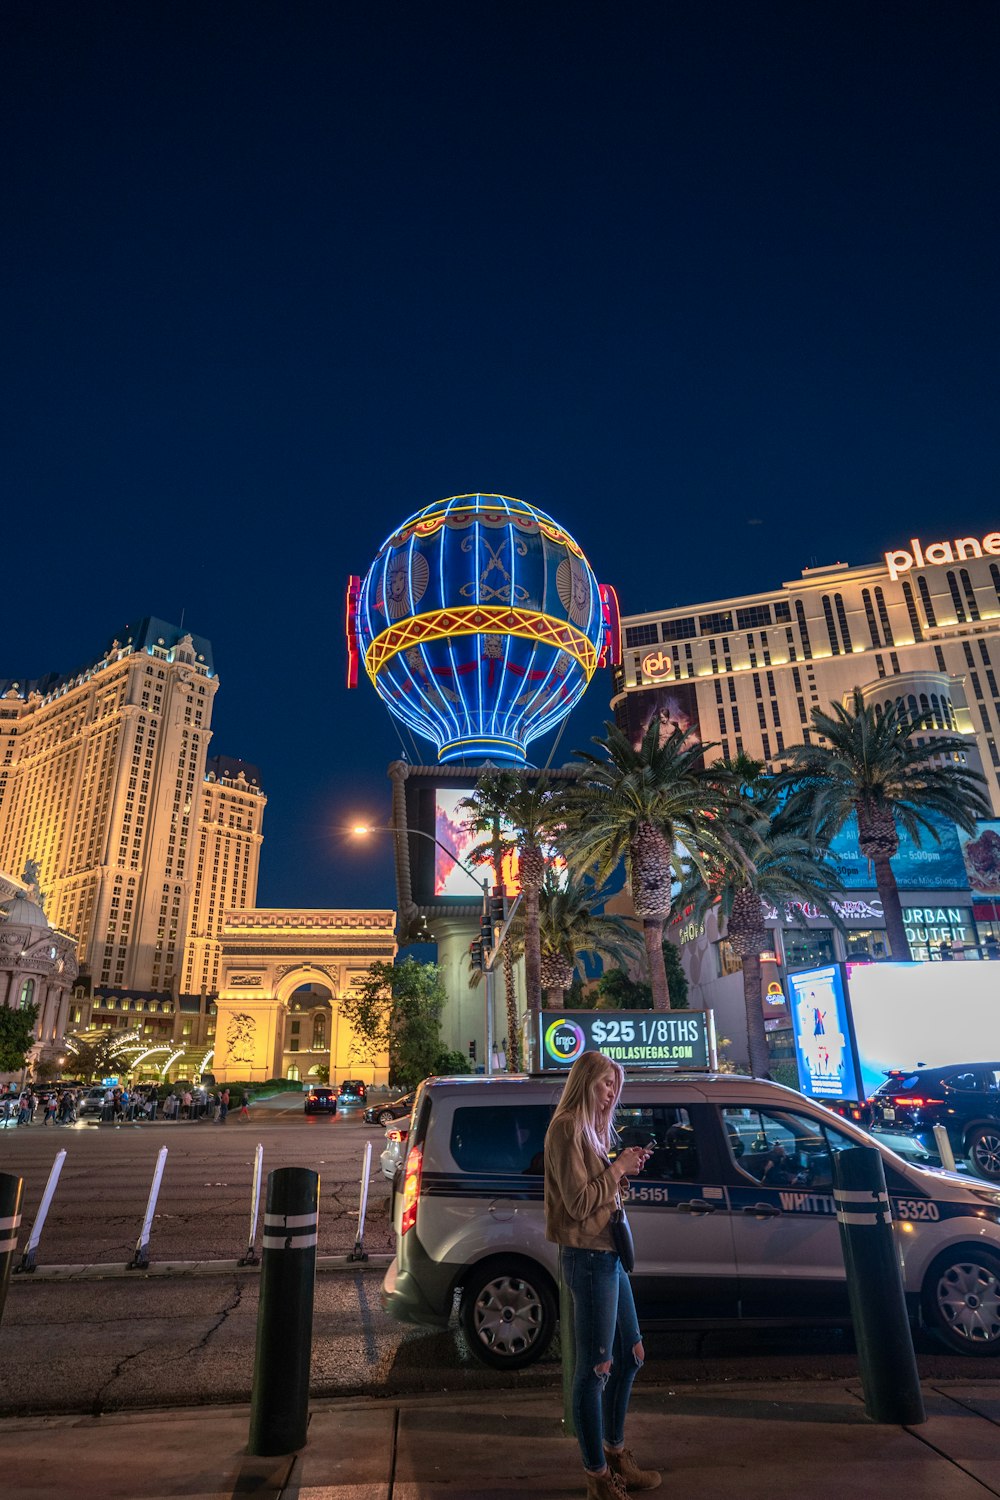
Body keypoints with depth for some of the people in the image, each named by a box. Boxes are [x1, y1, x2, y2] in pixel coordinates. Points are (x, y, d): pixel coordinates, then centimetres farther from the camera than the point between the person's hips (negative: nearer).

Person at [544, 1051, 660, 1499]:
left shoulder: (592, 1127, 14)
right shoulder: (567, 1127, -17)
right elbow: (578, 1202, -20)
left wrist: (624, 1169, 1)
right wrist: (618, 1168, -13)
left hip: (608, 1253, 10)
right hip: (587, 1256, -10)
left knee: (630, 1356, 20)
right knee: (595, 1369, 2)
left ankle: (614, 1450, 38)